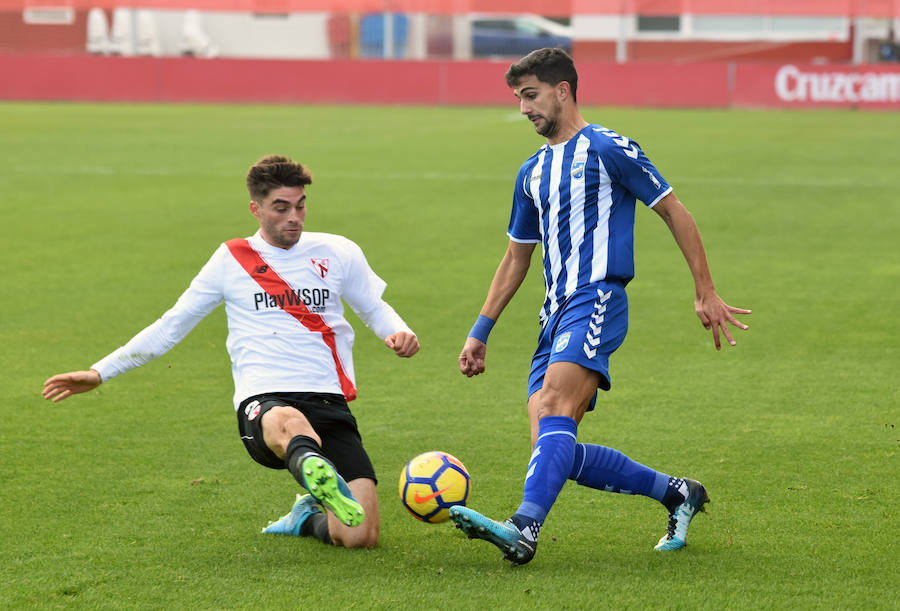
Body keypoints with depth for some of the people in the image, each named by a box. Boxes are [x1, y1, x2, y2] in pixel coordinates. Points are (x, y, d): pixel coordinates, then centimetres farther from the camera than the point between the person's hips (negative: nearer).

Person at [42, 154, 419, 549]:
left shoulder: (337, 253, 15)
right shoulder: (231, 261, 13)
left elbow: (374, 309, 27)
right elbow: (171, 326, 20)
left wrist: (398, 332, 1)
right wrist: (100, 372, 18)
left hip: (329, 402, 2)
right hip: (263, 403, -2)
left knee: (360, 536, -14)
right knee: (289, 423, -44)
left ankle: (309, 518, 19)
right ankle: (313, 468, -79)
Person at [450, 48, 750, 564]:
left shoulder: (608, 150, -1)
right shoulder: (532, 172, 22)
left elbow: (675, 212, 2)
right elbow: (517, 256, 29)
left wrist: (707, 293, -1)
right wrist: (480, 333, 25)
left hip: (597, 301, -8)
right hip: (556, 313, 8)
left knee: (554, 407, -29)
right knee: (557, 452, -2)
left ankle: (525, 529, -45)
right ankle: (676, 493, 13)